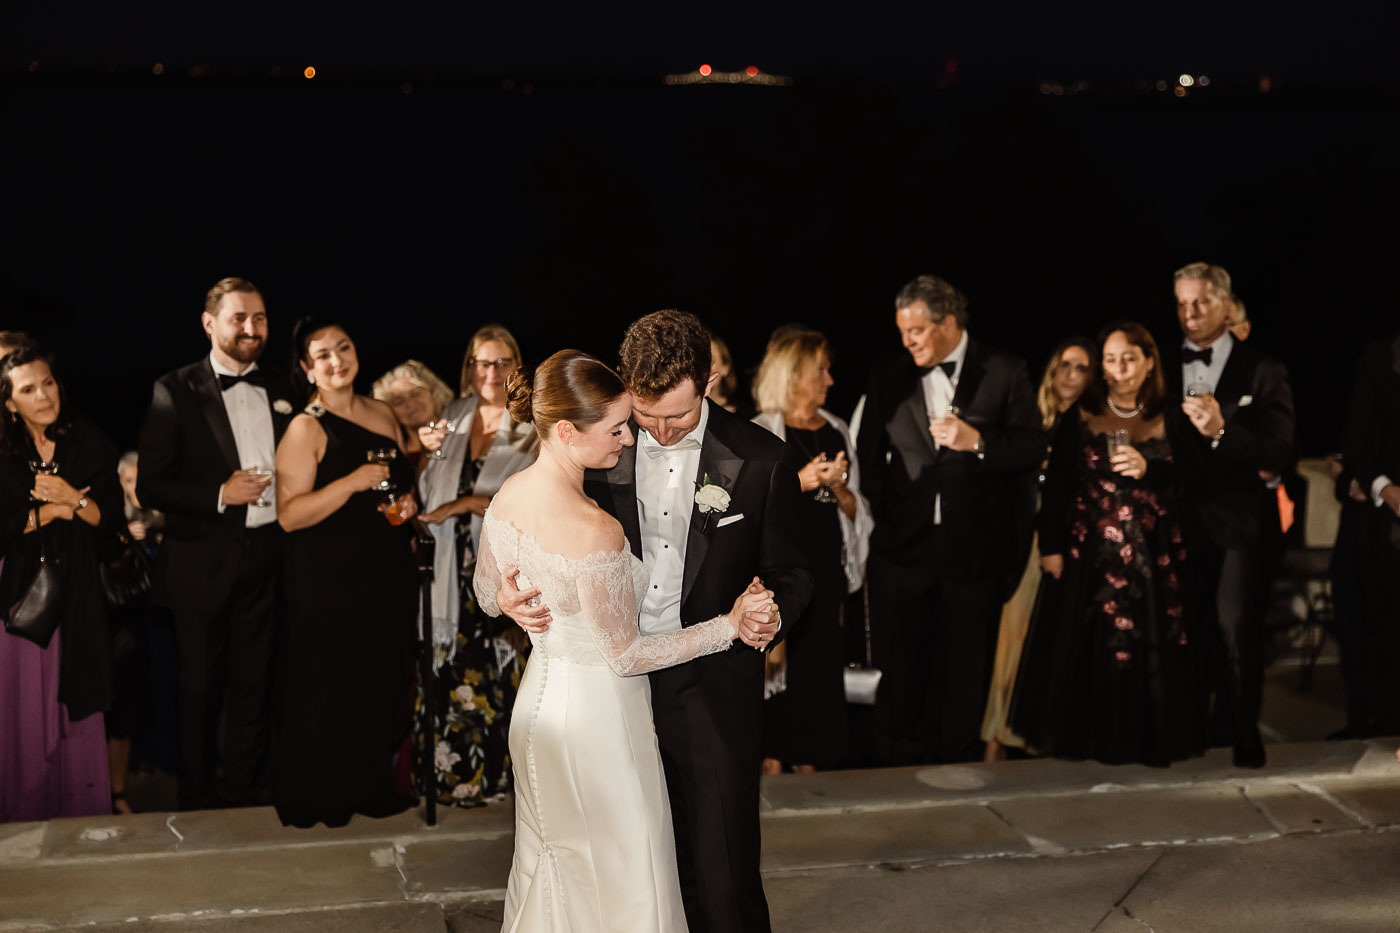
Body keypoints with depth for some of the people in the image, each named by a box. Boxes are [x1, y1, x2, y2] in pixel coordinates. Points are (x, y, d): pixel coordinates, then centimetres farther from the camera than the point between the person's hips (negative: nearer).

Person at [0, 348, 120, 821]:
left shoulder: (89, 442, 3)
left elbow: (112, 516, 1)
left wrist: (73, 499, -14)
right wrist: (48, 512, -9)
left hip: (78, 593, 1)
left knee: (77, 699, 3)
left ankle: (83, 808, 13)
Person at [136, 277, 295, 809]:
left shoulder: (279, 390, 10)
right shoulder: (175, 392, -4)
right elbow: (150, 486, -7)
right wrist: (220, 495, -17)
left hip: (267, 559, 4)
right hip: (204, 562, -4)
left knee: (253, 682, 11)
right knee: (201, 686, 6)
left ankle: (244, 794, 25)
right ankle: (197, 799, 23)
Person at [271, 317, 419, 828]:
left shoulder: (383, 414, 9)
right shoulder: (305, 428, -10)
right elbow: (289, 515, -18)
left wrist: (408, 501, 1)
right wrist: (354, 483, -26)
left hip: (388, 575, 6)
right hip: (329, 584, -6)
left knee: (383, 684, 12)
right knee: (329, 688, 0)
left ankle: (372, 787, 29)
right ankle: (319, 799, 18)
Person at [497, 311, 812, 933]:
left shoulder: (761, 461, -7)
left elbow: (787, 570, 3)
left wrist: (773, 614, -19)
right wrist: (511, 591, -13)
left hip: (713, 690, -2)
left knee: (720, 867, 3)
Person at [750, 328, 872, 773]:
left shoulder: (837, 432, 12)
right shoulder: (760, 433, -3)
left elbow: (856, 510, 13)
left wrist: (838, 486, -8)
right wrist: (799, 483, -18)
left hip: (828, 566, 5)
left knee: (821, 665, 5)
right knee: (777, 662, -4)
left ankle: (809, 763, 16)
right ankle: (771, 761, 7)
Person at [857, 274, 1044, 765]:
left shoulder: (1004, 372, -1)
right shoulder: (887, 376, 6)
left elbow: (1033, 448, -2)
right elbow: (869, 453, 12)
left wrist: (977, 442, -17)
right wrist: (882, 506, 4)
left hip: (973, 549, -1)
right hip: (903, 543, 1)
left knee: (966, 669, 9)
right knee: (901, 668, 4)